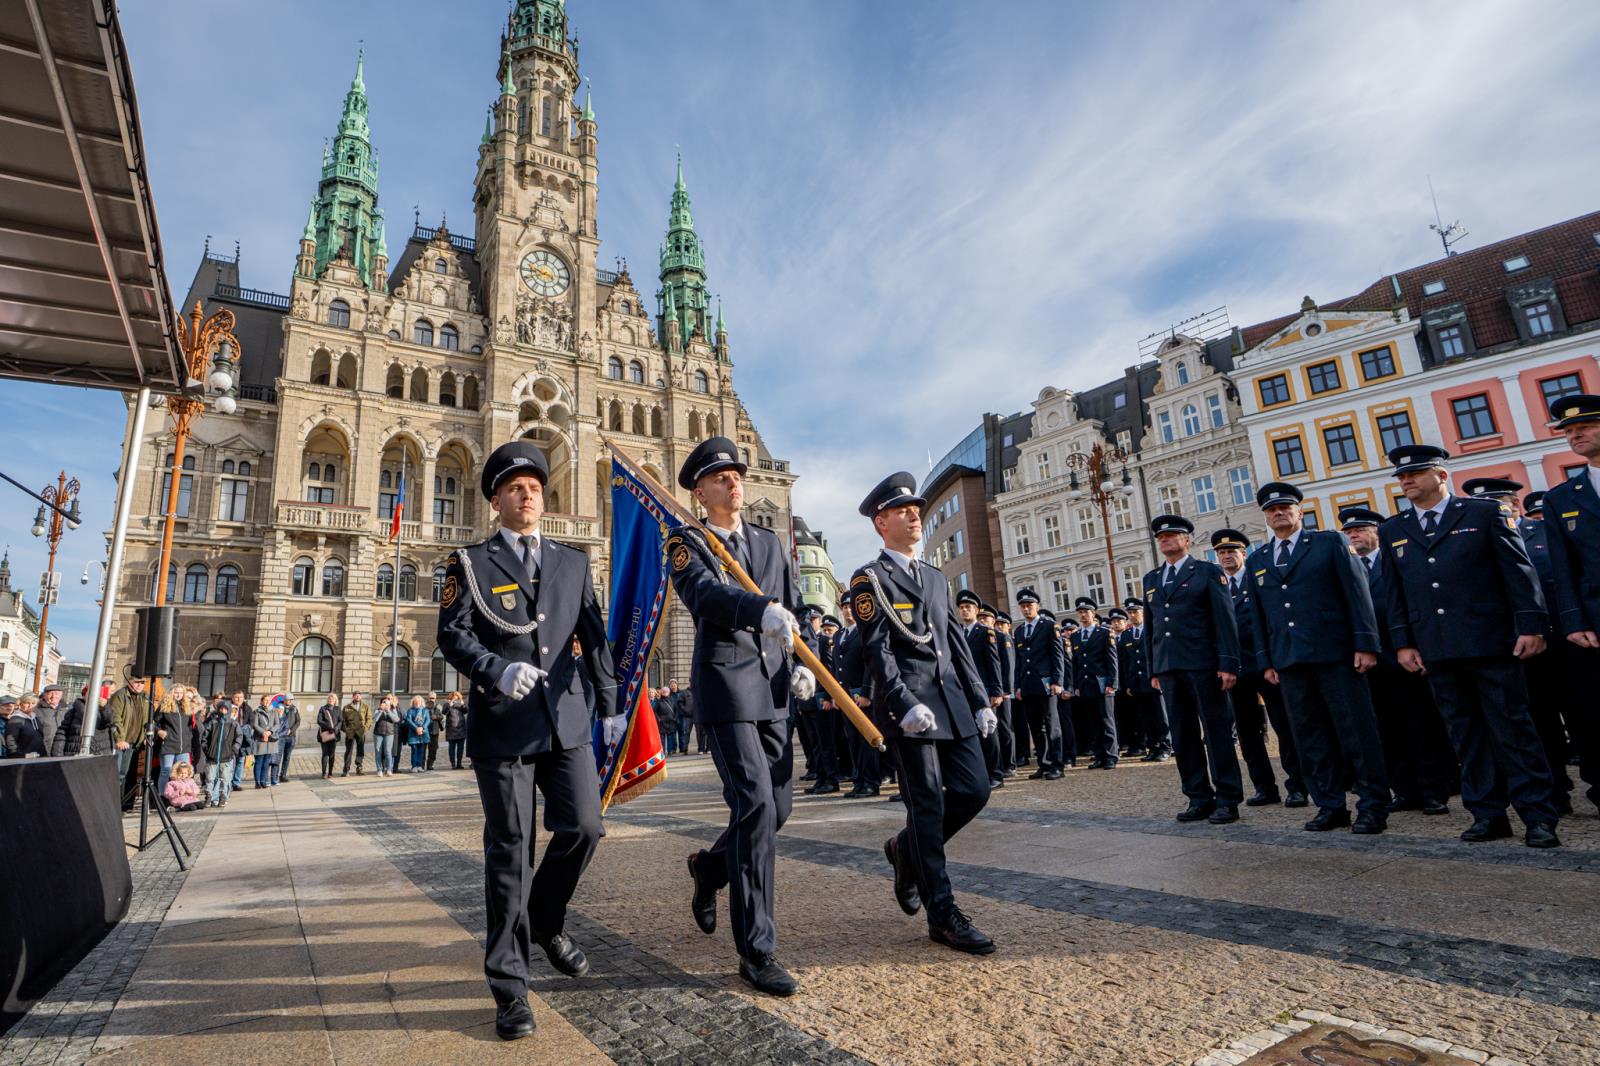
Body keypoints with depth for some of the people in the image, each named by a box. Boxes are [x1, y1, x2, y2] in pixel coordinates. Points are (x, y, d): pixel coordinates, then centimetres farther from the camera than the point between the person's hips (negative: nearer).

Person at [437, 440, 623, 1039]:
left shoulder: (573, 562, 13)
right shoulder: (471, 563, 5)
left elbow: (594, 637, 14)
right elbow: (452, 635, -4)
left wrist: (610, 706, 12)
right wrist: (497, 670, -23)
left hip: (567, 721, 3)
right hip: (501, 725, -3)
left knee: (583, 827, -1)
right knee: (508, 850, 3)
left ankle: (545, 921, 31)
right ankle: (510, 985, 18)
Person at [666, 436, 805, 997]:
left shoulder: (771, 541, 16)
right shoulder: (686, 544, -1)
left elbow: (794, 606, 17)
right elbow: (707, 594, -22)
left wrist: (803, 663, 2)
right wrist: (762, 609, -40)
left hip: (773, 688, 6)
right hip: (724, 685, -6)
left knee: (778, 805, 10)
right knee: (754, 804, -11)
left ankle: (711, 866, 39)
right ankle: (756, 950, 2)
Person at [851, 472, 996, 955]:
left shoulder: (935, 576, 20)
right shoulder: (869, 579, -2)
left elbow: (957, 641, 18)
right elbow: (877, 650, -11)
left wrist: (981, 697, 12)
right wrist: (906, 705, -21)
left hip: (952, 698, 7)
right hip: (908, 703, -7)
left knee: (974, 789, 4)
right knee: (928, 803, -3)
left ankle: (906, 849, 29)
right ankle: (942, 915, 10)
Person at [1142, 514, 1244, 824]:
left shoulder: (1208, 572, 3)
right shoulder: (1151, 579, 17)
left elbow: (1225, 620, -4)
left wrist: (1228, 664, -11)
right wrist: (1153, 669, 12)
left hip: (1203, 664, -5)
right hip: (1168, 667, 5)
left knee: (1217, 731, 1)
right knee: (1183, 736, 7)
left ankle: (1227, 800, 9)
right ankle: (1199, 798, 16)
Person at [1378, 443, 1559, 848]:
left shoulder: (1485, 513, 3)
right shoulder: (1392, 531, 12)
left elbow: (1519, 572, -1)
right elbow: (1395, 592, 11)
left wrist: (1531, 626, -9)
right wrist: (1403, 642, 6)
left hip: (1489, 643, -3)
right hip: (1435, 651, 4)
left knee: (1513, 729, 1)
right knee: (1466, 735, 9)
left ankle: (1538, 817, 9)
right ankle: (1488, 814, 17)